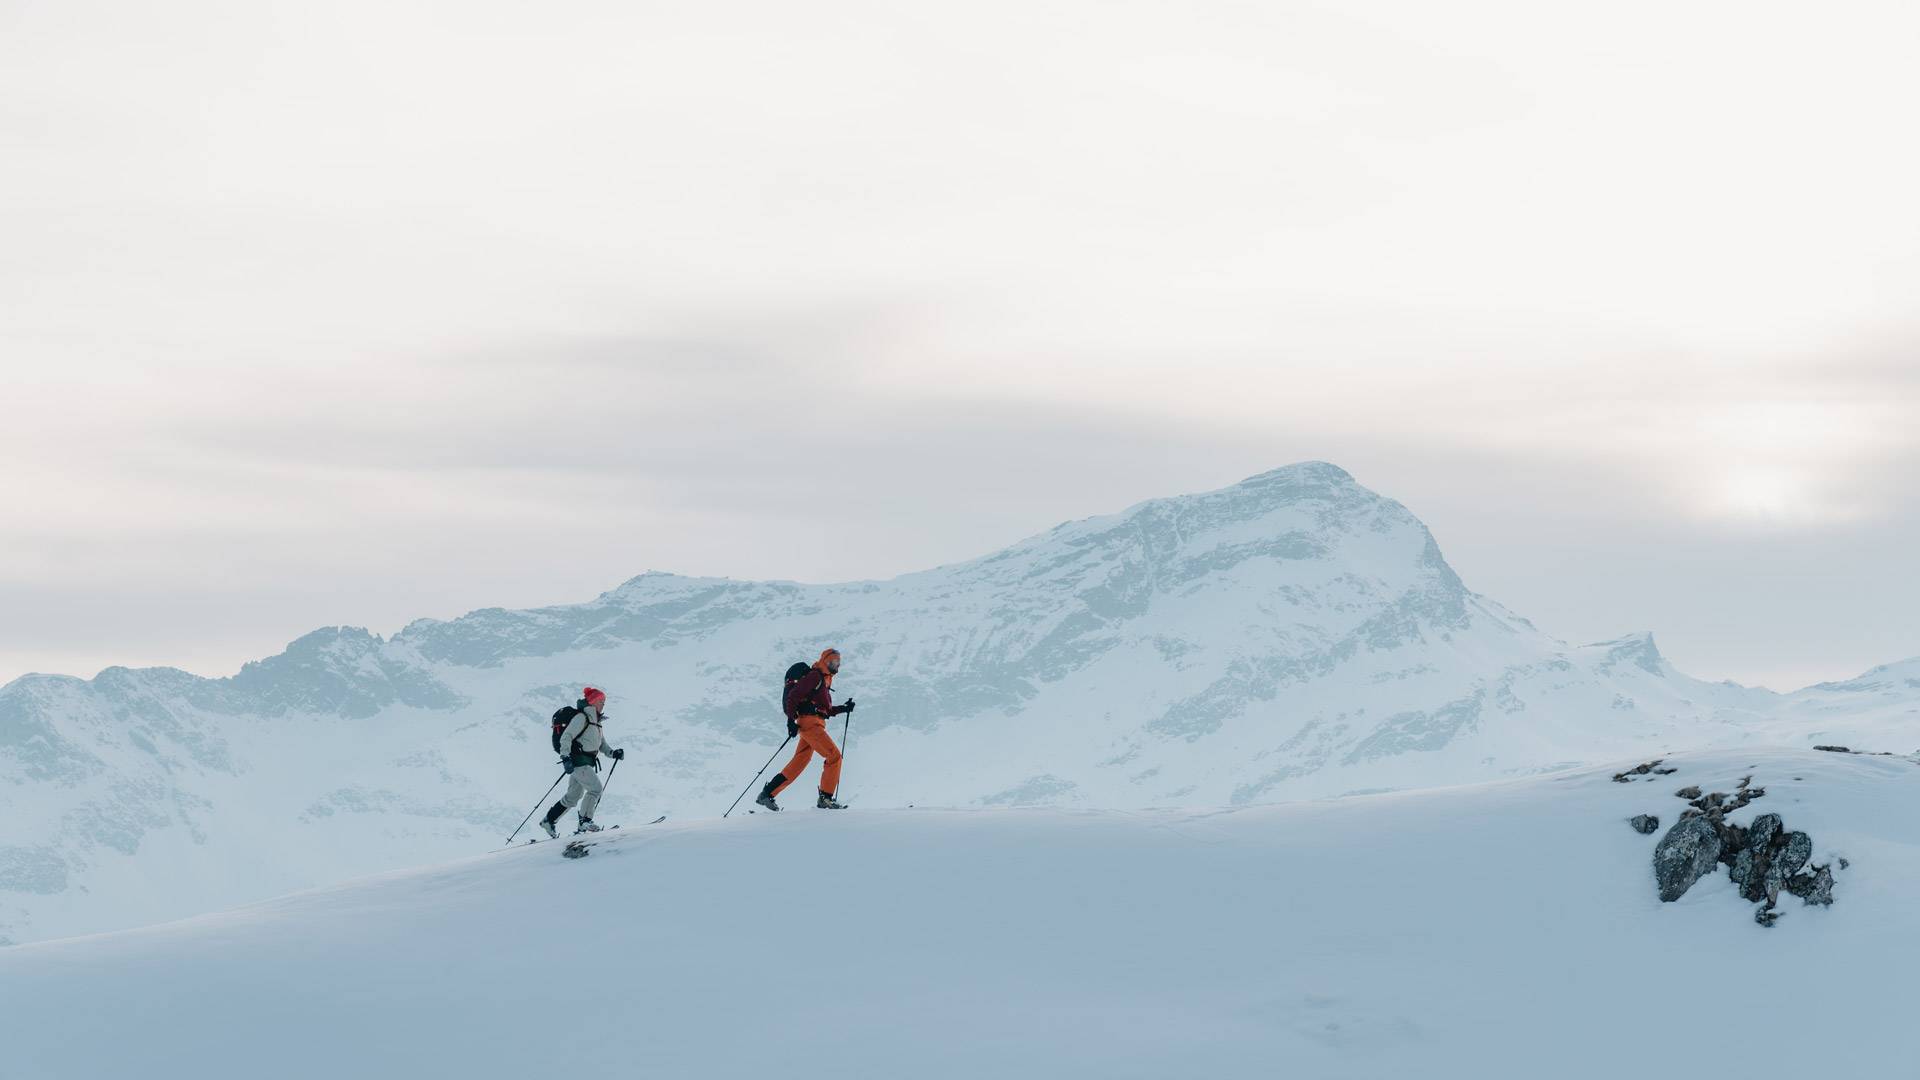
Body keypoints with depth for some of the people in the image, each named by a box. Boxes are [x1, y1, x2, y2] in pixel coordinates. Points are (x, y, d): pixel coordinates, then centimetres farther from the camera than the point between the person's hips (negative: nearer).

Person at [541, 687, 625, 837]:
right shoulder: (582, 717, -10)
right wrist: (566, 758, -27)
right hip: (578, 761, -10)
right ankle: (585, 822, -12)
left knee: (573, 796, 13)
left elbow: (601, 744, 23)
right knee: (595, 787, -17)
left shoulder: (595, 720, 19)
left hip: (587, 762, 10)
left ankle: (549, 820, 22)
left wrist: (613, 753, 5)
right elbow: (566, 737, -17)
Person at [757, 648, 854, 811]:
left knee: (799, 763, 9)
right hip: (809, 722, -10)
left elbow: (826, 710, 27)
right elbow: (793, 695, -12)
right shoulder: (815, 676, -5)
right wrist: (791, 719, -19)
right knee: (834, 755, -13)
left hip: (815, 724, 10)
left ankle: (767, 794, 11)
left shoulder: (825, 681, 24)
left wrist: (843, 708, 15)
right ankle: (825, 798, -12)